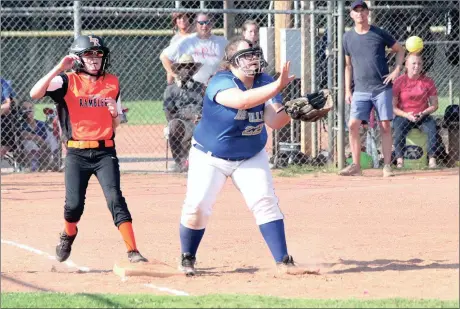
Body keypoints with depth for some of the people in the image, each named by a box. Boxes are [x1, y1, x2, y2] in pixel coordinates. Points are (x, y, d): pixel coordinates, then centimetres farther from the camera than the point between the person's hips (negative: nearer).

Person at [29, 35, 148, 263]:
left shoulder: (112, 83, 9)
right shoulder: (67, 81, -2)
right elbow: (35, 93, -19)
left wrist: (115, 113, -7)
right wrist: (59, 68, -22)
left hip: (105, 152, 1)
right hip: (77, 153, -1)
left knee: (115, 199, -13)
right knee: (74, 204, -3)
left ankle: (133, 252, -17)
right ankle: (68, 236, 31)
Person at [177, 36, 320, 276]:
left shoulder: (264, 83, -8)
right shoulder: (221, 82, -25)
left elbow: (274, 122, -15)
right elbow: (242, 101, -45)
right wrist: (277, 86, -52)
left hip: (251, 156, 4)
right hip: (210, 157, -4)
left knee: (265, 201, -11)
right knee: (197, 206, -10)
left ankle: (283, 261, -8)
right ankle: (187, 259, 13)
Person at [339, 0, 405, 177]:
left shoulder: (379, 34, 0)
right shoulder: (348, 37, 7)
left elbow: (399, 50, 10)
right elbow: (348, 65, 14)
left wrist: (396, 70, -4)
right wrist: (347, 91, 9)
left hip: (382, 88, -2)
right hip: (361, 90, 2)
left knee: (385, 126, -3)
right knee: (353, 125, -9)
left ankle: (387, 166, 1)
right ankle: (355, 166, -3)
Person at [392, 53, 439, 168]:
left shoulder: (428, 82, 3)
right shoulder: (399, 81, -4)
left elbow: (434, 105, 5)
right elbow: (393, 106, -5)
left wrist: (423, 113, -15)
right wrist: (406, 115, -21)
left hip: (423, 116, 2)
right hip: (403, 116, -2)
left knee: (432, 127, -29)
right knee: (399, 129, -34)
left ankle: (432, 159, -30)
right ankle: (399, 160, -33)